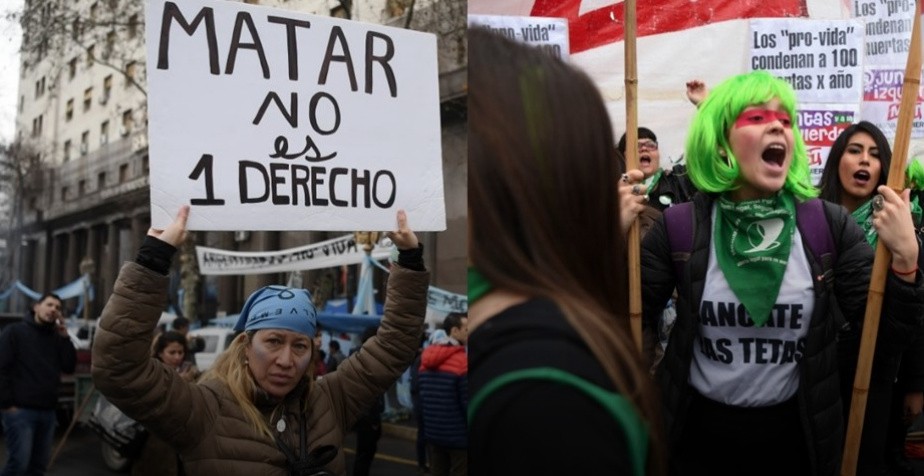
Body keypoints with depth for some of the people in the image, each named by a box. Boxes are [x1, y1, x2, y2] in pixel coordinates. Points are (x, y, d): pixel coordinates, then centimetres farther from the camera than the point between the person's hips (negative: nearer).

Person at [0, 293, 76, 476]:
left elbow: (69, 367, 6)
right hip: (20, 410, -6)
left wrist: (65, 337, 0)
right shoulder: (15, 331, 0)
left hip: (47, 411, 6)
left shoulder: (56, 337, 14)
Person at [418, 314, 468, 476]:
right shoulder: (462, 360, -15)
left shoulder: (426, 359, 8)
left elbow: (421, 398, 11)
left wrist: (427, 424, 18)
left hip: (433, 433, 7)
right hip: (458, 435, -7)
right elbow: (467, 402, -17)